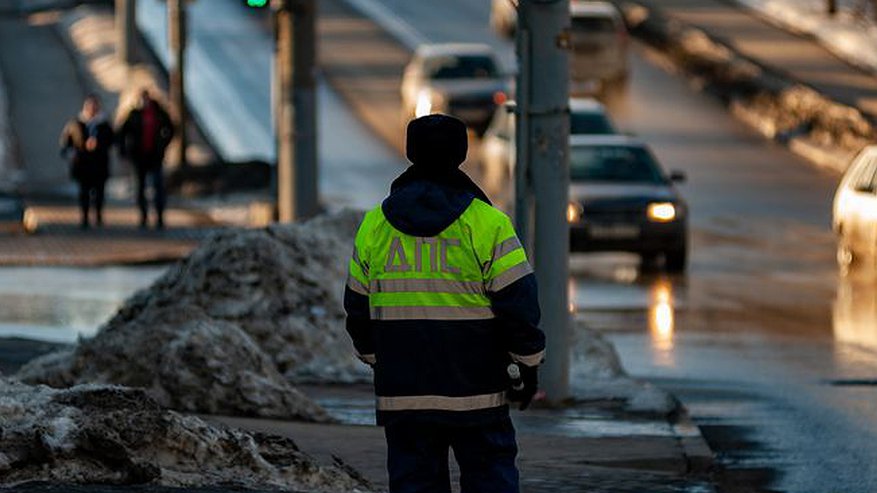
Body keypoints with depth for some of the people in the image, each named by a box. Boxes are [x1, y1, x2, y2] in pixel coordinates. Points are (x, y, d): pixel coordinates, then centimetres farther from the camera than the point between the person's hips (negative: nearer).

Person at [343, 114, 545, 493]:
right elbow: (518, 302, -7)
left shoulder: (373, 226, 5)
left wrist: (376, 361, 27)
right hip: (476, 391, -2)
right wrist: (528, 363, 5)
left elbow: (358, 309, 13)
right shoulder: (487, 224, -6)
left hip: (401, 393, 3)